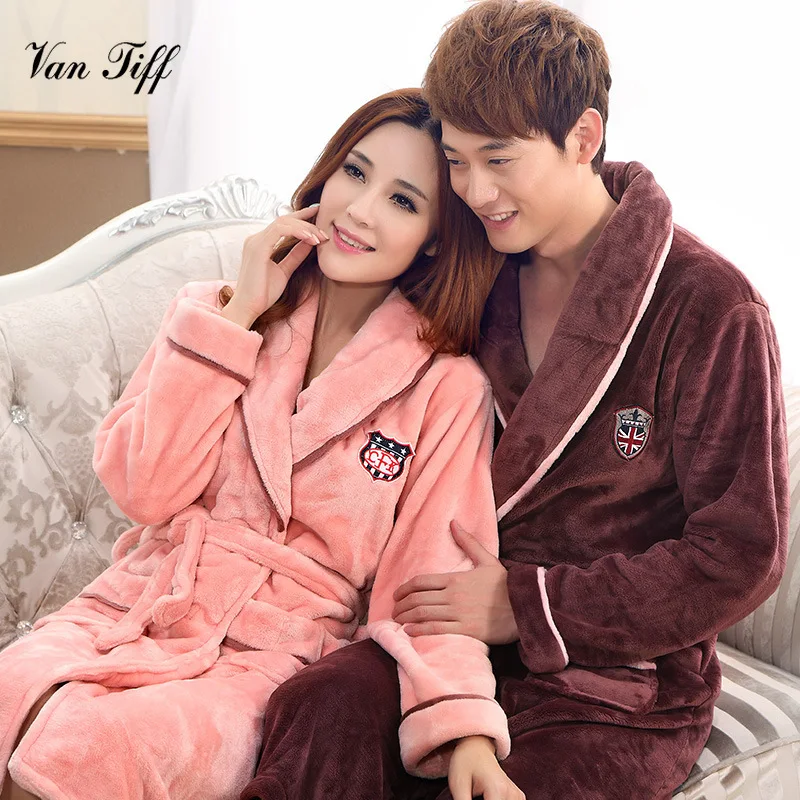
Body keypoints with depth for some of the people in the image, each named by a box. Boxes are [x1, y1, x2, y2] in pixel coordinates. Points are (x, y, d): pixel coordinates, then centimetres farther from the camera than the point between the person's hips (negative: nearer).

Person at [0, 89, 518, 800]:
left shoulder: (447, 388, -1)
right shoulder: (214, 312, 8)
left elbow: (429, 578, -6)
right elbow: (143, 489, -3)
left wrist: (467, 732, -24)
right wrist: (239, 316, -8)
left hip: (274, 661, -2)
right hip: (127, 612, 2)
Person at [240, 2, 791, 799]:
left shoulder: (710, 307, -10)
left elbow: (743, 554, -10)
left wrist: (526, 604, -12)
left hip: (624, 690, -3)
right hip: (467, 641, 4)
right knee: (321, 710, -27)